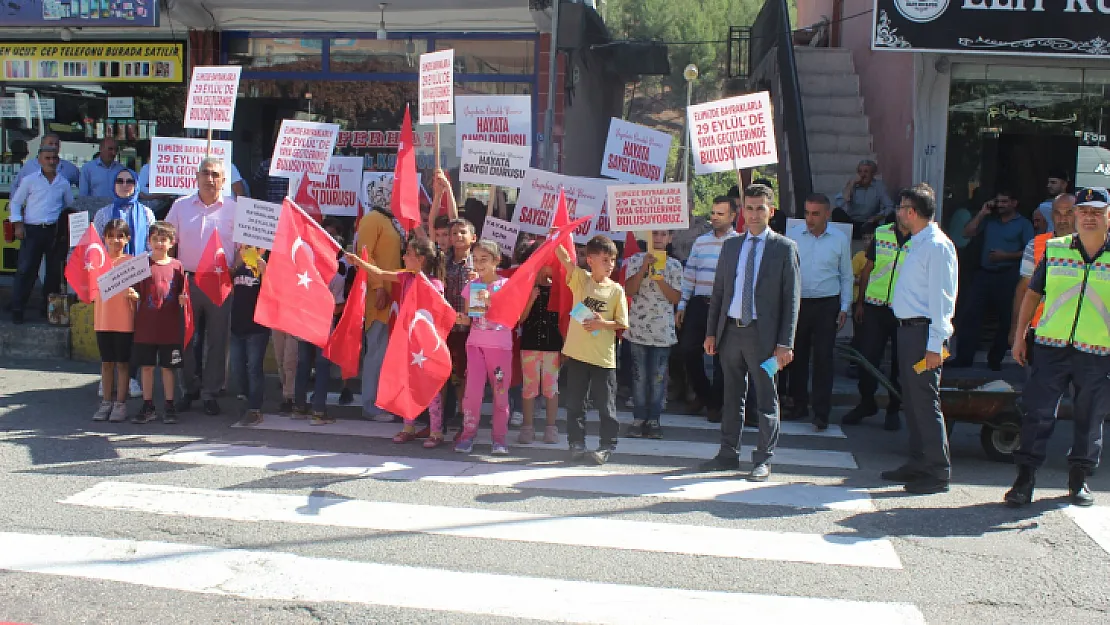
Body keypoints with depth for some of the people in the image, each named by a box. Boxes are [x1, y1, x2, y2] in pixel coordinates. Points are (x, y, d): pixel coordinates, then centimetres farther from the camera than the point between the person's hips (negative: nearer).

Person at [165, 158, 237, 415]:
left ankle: (210, 393, 13)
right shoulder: (181, 206, 7)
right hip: (188, 281, 1)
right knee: (186, 338, 7)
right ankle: (189, 389, 22)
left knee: (217, 340, 3)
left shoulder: (234, 209, 4)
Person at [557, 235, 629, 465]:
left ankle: (607, 446, 17)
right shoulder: (580, 279, 0)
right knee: (575, 403, 10)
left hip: (603, 357, -1)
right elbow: (565, 258, -15)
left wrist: (603, 323, -17)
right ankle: (577, 443, 21)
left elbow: (622, 324, -1)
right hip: (576, 353, 1)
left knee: (605, 405, 5)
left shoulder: (616, 290, -2)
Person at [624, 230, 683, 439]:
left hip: (663, 330, 0)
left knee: (658, 377, 2)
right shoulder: (636, 260, 4)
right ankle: (638, 419, 11)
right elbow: (629, 290, -6)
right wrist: (644, 267, -13)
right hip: (638, 328, 0)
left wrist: (659, 278, -11)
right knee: (639, 376, 4)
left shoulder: (674, 265, 6)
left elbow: (675, 298, 1)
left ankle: (653, 420, 9)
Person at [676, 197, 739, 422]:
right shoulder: (700, 241, 12)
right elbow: (689, 274, 14)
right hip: (698, 304, 4)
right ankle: (703, 394, 27)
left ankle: (715, 404, 15)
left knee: (720, 355, 3)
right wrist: (682, 305, 10)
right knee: (689, 350, 6)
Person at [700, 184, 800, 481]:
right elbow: (718, 291, 14)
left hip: (762, 334, -4)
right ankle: (729, 454, 24)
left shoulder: (784, 248, -2)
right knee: (732, 397, 13)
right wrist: (711, 332, 8)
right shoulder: (731, 246, 11)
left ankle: (763, 461, 13)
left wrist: (785, 343, -11)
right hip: (730, 330, 4)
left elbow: (792, 298, -5)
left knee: (766, 400, 4)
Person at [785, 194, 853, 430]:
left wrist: (844, 308, 2)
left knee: (824, 358, -3)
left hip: (827, 305, -2)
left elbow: (847, 277, 7)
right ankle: (799, 405, 21)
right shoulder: (794, 237, 3)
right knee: (797, 356, 8)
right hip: (798, 303, 2)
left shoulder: (840, 240, 1)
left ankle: (821, 413, 3)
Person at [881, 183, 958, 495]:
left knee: (925, 402, -5)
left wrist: (934, 345, -21)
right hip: (907, 329, 10)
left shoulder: (937, 246, -15)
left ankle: (938, 473, 3)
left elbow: (941, 298, -18)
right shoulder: (916, 244, 15)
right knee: (911, 401, 15)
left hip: (922, 331, -10)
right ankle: (918, 463, 25)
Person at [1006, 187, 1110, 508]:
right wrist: (1020, 336, 9)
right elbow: (1033, 294, 12)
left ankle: (1079, 479, 24)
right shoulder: (1053, 250, 5)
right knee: (1037, 413, -2)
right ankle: (1025, 478, 4)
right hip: (1051, 348, 1)